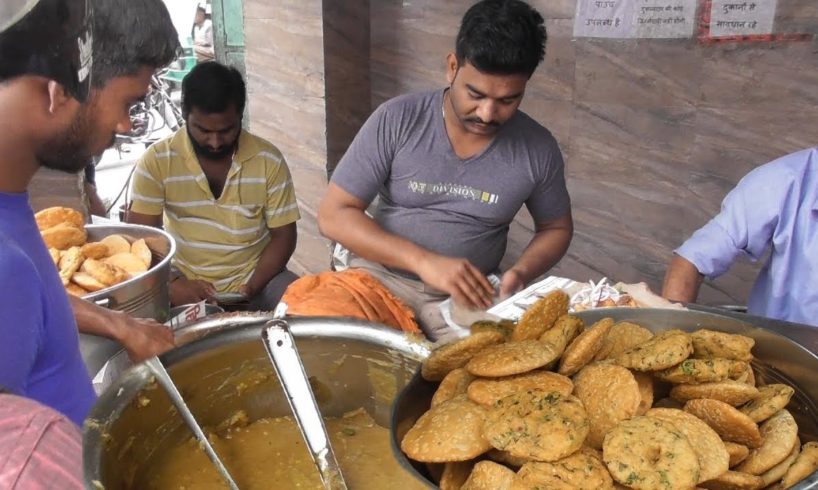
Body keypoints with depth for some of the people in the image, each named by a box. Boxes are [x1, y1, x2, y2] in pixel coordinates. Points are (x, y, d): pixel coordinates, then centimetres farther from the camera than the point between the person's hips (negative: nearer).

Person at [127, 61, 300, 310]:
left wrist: (251, 288, -17)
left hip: (254, 276, 0)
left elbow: (283, 235, -3)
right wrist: (172, 284, -25)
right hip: (185, 280, 0)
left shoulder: (269, 160, -8)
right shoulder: (157, 160, -9)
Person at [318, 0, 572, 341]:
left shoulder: (538, 149, -5)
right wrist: (424, 261, -23)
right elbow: (334, 215, -11)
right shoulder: (396, 120, -11)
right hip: (381, 277, -1)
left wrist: (520, 274, -10)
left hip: (469, 296, 1)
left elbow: (556, 228, 12)